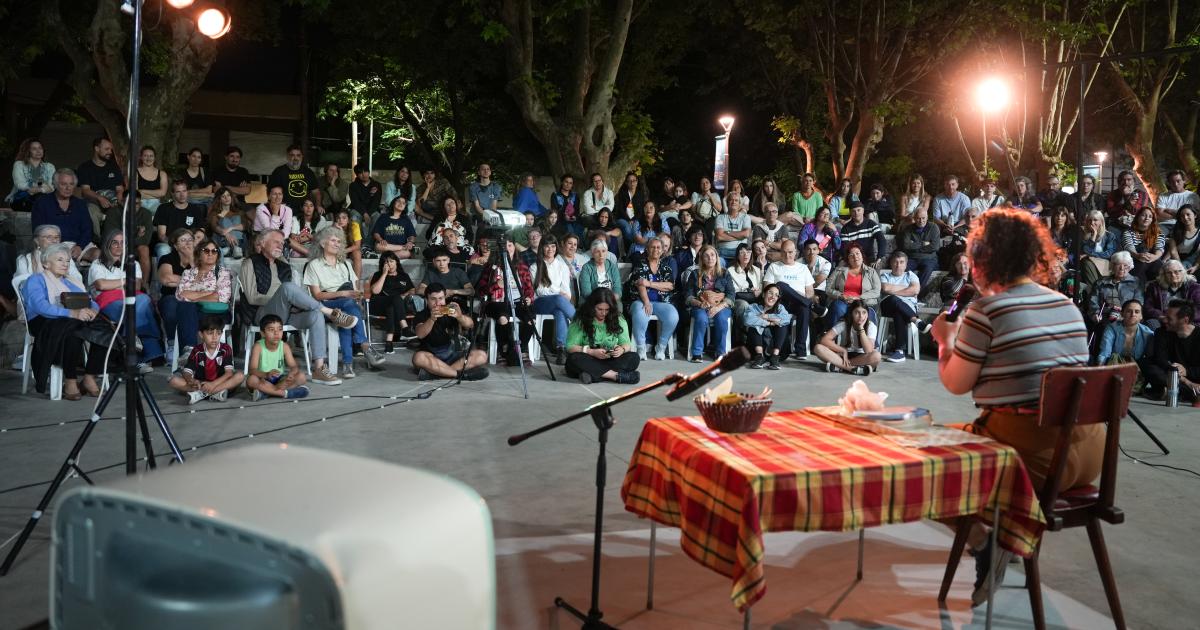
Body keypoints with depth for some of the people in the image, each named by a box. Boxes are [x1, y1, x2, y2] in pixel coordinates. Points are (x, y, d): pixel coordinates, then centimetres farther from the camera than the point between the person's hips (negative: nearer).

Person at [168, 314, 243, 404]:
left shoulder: (226, 349, -6)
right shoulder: (197, 351, -3)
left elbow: (229, 372, -15)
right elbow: (187, 372, -9)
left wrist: (213, 384, -32)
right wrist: (192, 382, -33)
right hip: (200, 384, 1)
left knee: (239, 376, -27)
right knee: (174, 381, -21)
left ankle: (201, 394, -34)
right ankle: (215, 393, -35)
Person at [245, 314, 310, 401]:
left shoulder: (284, 347, -5)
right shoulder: (258, 346, -14)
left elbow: (294, 366, -11)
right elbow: (251, 370, -24)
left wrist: (291, 374, -37)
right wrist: (266, 374, -45)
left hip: (279, 380, 3)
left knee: (301, 377, -19)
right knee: (251, 380, -35)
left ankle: (265, 391, -24)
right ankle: (284, 393, -29)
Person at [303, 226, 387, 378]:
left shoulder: (346, 264, 26)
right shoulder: (314, 265, 9)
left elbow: (355, 290, 20)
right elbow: (317, 295, -2)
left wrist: (358, 294, -6)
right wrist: (343, 293, -12)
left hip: (348, 303, 4)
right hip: (326, 306, -4)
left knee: (346, 316, -36)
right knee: (349, 303, -38)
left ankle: (348, 362, -45)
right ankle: (366, 347, -47)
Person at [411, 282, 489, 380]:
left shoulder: (452, 311, 4)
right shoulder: (422, 315, -1)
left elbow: (470, 325, -14)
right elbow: (420, 334, -22)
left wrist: (460, 317, -37)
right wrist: (432, 319, -40)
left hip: (454, 353, 3)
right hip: (432, 357, -3)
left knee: (482, 355, -20)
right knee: (418, 357, -35)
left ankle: (434, 372, -27)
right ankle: (462, 373, -29)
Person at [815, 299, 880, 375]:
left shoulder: (871, 326, -13)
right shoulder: (843, 324, -12)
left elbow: (868, 351, -25)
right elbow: (824, 340, -17)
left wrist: (861, 328, -25)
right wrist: (843, 351, -22)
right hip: (844, 356, 1)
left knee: (876, 356, -35)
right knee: (818, 348, -26)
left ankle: (839, 366, -30)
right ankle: (855, 369, -35)